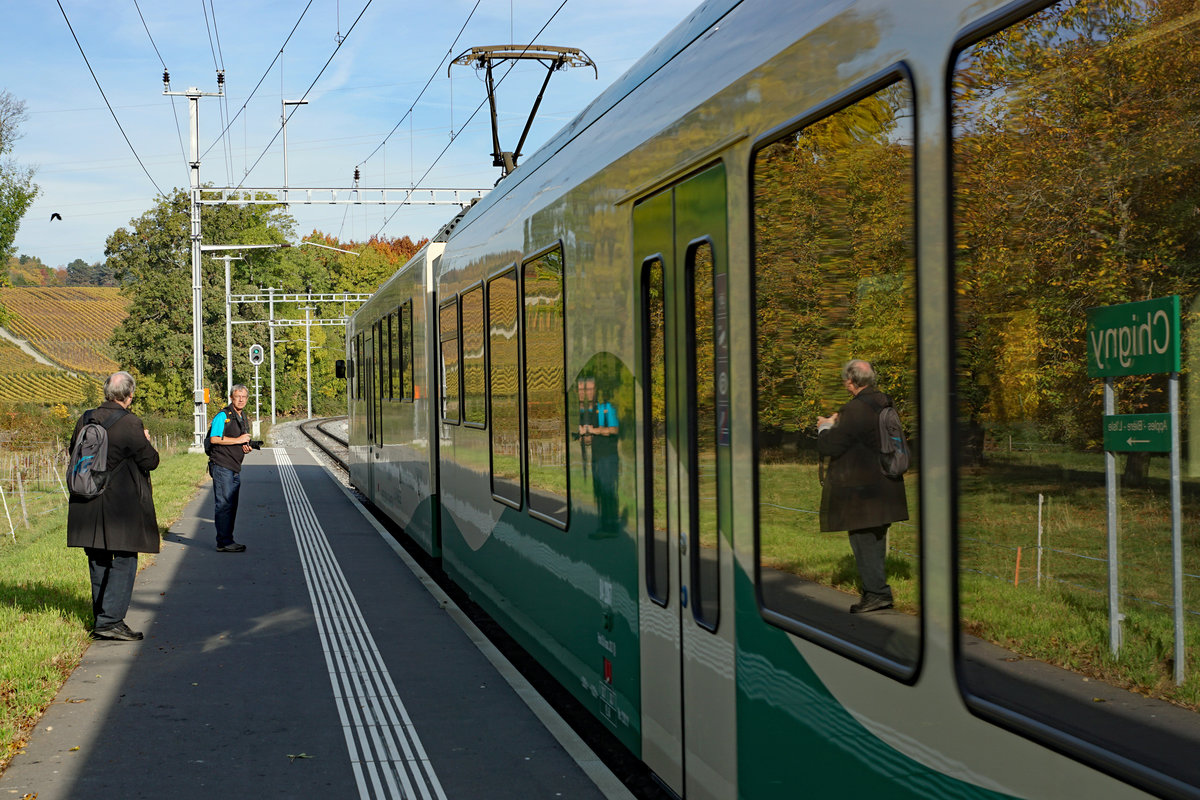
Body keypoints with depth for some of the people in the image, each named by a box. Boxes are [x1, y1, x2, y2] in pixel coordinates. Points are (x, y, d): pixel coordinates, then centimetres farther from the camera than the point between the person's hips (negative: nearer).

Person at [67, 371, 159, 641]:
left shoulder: (85, 420, 5)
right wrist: (145, 442, 8)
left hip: (88, 504, 7)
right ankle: (109, 621, -7)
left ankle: (101, 619, 22)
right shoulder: (130, 424, -15)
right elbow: (150, 461, -10)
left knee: (98, 561, 15)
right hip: (121, 504, -7)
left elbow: (74, 451, 17)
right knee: (124, 561, -1)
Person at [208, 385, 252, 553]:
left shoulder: (242, 419, 19)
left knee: (232, 505, 10)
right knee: (224, 504, -10)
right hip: (222, 466, -9)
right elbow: (214, 438, -19)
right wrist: (238, 440, -17)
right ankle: (223, 542, -9)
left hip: (235, 468, 9)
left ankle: (227, 540, 16)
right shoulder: (223, 416, -9)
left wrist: (246, 447, 6)